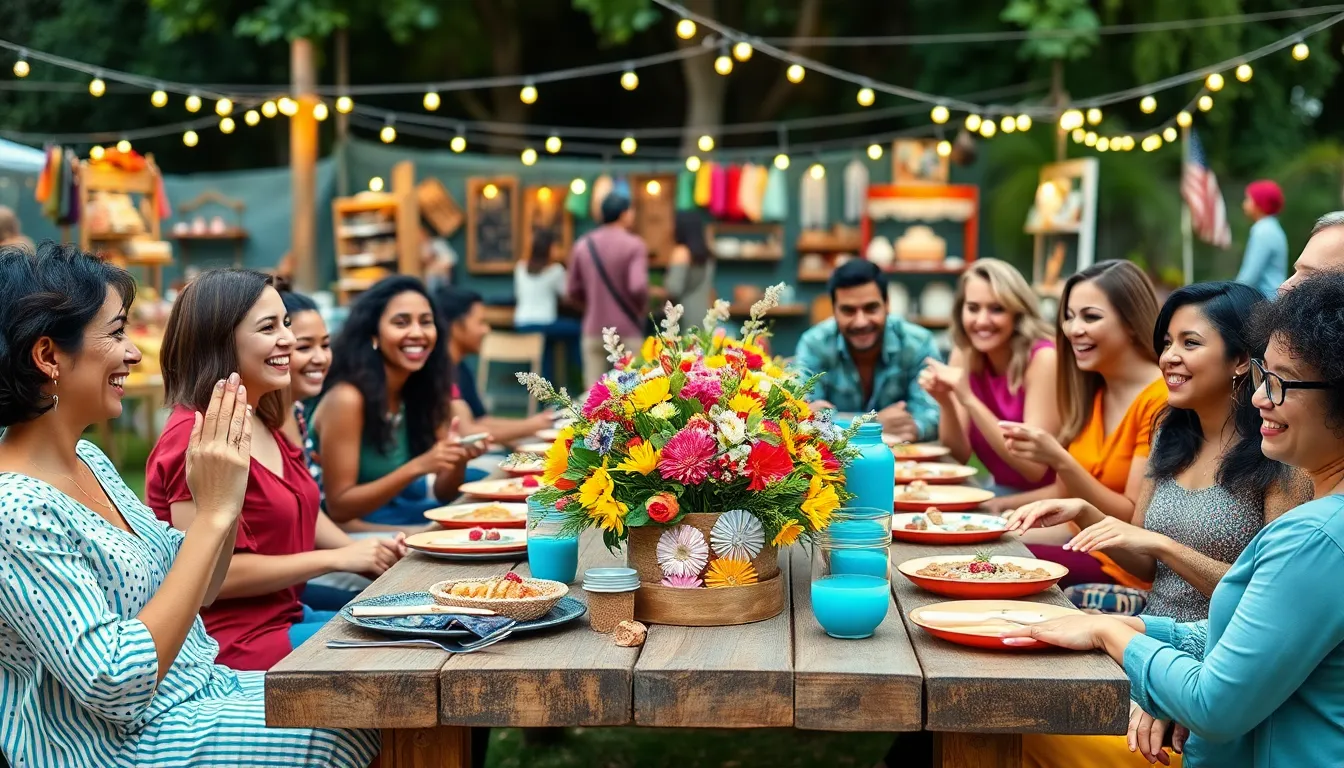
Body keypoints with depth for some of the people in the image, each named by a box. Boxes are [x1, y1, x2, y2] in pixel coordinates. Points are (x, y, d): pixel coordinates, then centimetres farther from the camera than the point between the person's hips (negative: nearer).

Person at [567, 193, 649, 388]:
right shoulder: (634, 245, -8)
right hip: (627, 331, -4)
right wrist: (643, 308, -3)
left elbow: (573, 292, 8)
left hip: (594, 330, 4)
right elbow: (638, 286, -21)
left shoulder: (583, 246, 7)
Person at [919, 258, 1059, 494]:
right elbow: (959, 454, 0)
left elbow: (1035, 467, -22)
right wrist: (945, 402, -18)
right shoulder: (964, 354, -1)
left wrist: (969, 400, -27)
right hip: (1001, 492, 6)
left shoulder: (1043, 359, -17)